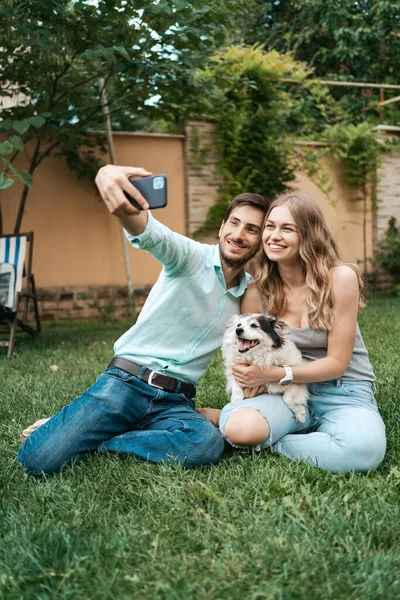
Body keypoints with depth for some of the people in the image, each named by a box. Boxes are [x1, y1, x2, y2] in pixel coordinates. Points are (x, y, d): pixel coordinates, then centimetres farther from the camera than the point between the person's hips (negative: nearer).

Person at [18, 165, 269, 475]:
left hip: (176, 401, 4)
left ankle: (94, 440, -10)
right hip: (127, 381, -4)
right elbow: (148, 232, -26)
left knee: (208, 444, -32)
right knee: (39, 458, -22)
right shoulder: (191, 257, -5)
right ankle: (65, 429, 15)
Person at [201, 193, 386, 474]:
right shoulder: (257, 292, -2)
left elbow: (337, 363, -10)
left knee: (365, 448, -36)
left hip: (344, 393, 0)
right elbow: (248, 359, 9)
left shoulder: (340, 277, -12)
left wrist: (272, 374, -19)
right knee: (240, 428, -35)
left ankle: (269, 444, -11)